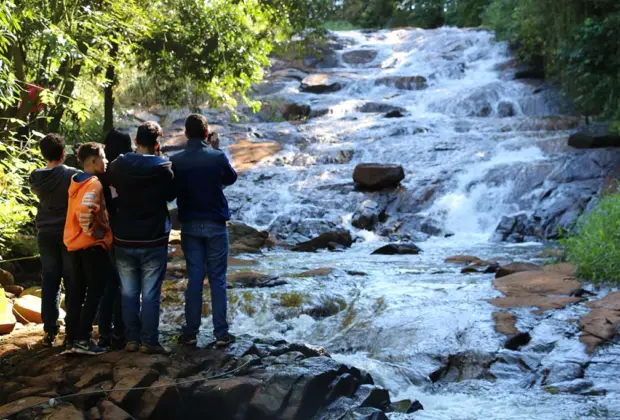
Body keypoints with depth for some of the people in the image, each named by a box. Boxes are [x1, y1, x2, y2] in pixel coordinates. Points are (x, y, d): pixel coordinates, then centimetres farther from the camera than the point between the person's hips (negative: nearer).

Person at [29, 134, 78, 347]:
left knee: (49, 281, 8)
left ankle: (50, 330, 6)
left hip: (45, 233, 4)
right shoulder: (72, 174, -13)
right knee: (72, 281, 4)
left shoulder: (36, 178, 0)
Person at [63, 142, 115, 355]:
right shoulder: (94, 183, -16)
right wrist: (90, 231, -17)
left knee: (77, 292, 11)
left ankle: (72, 338, 13)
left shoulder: (77, 182, 13)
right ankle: (83, 339, -5)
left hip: (75, 244, 9)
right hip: (92, 244, -9)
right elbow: (85, 209, -29)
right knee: (94, 292, -3)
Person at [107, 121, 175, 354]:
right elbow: (170, 195, 3)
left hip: (124, 240, 3)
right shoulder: (162, 168, -12)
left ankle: (132, 339, 14)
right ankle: (149, 341, 4)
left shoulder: (117, 166, -4)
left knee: (128, 292, 11)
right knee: (151, 293, 2)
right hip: (153, 241, -3)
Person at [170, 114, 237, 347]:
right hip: (215, 225, -2)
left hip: (190, 226, 2)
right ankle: (221, 333, 4)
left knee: (194, 279, 8)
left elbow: (172, 191, 6)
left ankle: (190, 333, 9)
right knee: (218, 280, 4)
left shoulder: (176, 161, -6)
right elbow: (231, 178, 7)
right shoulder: (217, 157, -12)